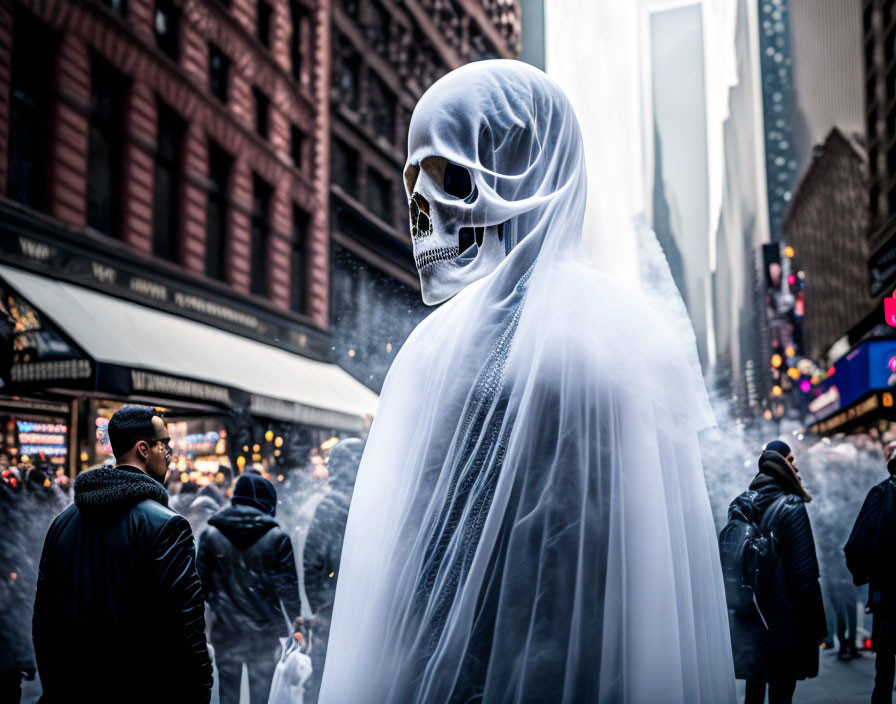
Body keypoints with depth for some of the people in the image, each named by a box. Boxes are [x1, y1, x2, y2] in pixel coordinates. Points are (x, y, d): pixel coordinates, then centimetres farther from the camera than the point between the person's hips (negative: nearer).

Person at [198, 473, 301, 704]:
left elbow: (202, 581, 2)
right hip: (264, 632, -1)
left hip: (225, 629, 2)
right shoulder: (277, 537, -8)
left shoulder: (210, 535, -2)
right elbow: (289, 586, -5)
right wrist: (296, 620, 8)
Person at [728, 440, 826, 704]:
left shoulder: (740, 505, 5)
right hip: (782, 620, -6)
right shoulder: (790, 507, -12)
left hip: (747, 620, 6)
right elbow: (804, 572, -14)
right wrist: (814, 625, -9)